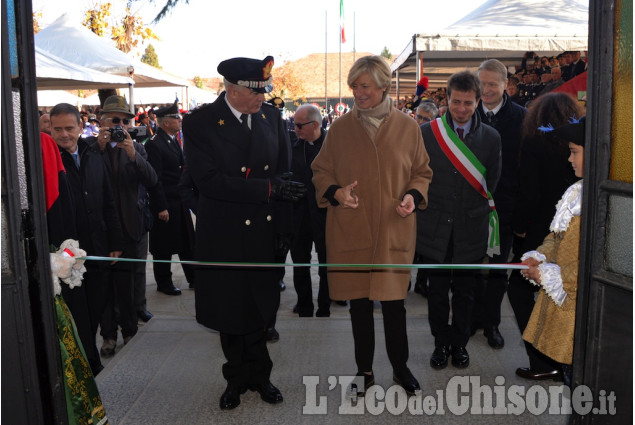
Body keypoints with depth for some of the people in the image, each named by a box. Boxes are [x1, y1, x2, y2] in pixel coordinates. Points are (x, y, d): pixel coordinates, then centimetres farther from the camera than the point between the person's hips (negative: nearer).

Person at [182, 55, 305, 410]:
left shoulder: (272, 117, 3)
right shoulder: (200, 123, -9)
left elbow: (284, 176, 5)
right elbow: (208, 180, -19)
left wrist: (284, 227, 1)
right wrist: (268, 189, -22)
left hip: (264, 234, 3)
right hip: (224, 237, -2)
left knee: (259, 308, 13)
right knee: (230, 310, 12)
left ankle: (259, 375, 34)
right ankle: (238, 378, 34)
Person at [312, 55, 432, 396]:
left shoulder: (407, 127, 2)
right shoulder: (340, 128, 1)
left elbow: (421, 172, 11)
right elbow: (321, 172, 8)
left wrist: (413, 195, -9)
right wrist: (336, 192, -12)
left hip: (394, 230, 0)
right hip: (350, 230, 1)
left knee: (394, 301, 5)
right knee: (359, 301, 9)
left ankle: (400, 367, 28)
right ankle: (364, 370, 27)